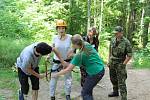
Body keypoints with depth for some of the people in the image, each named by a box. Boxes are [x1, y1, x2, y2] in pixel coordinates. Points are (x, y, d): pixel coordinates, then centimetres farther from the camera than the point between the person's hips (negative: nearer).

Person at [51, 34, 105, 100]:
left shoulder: (79, 55, -21)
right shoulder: (87, 45, -2)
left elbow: (68, 70, -15)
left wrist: (56, 74, -2)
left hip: (95, 74, -8)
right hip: (101, 70, 8)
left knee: (84, 93, 6)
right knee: (88, 90, 23)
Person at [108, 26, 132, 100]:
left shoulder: (126, 42, -15)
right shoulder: (113, 40, 3)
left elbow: (129, 55, -12)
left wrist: (123, 64, -14)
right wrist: (109, 61, 12)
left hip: (120, 64, -6)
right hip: (112, 63, 6)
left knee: (121, 82, -7)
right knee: (113, 79, 19)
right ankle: (115, 92, 38)